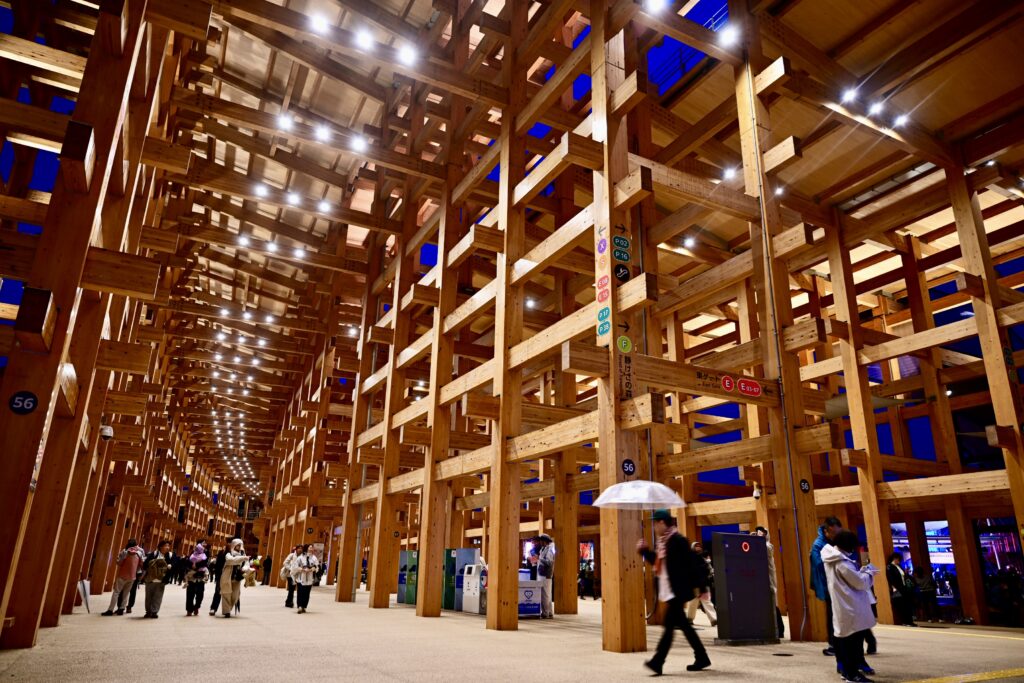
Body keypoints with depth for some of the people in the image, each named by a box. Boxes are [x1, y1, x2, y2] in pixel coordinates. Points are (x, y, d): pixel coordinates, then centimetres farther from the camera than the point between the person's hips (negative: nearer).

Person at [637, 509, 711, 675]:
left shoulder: (678, 540, -16)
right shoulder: (662, 541, 12)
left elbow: (693, 563, -19)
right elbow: (657, 561, 23)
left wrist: (697, 585, -20)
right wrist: (644, 550, 12)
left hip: (677, 591, -10)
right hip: (668, 591, 10)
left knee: (669, 625, -9)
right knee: (682, 624, 15)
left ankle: (657, 662, -10)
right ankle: (701, 658, 25)